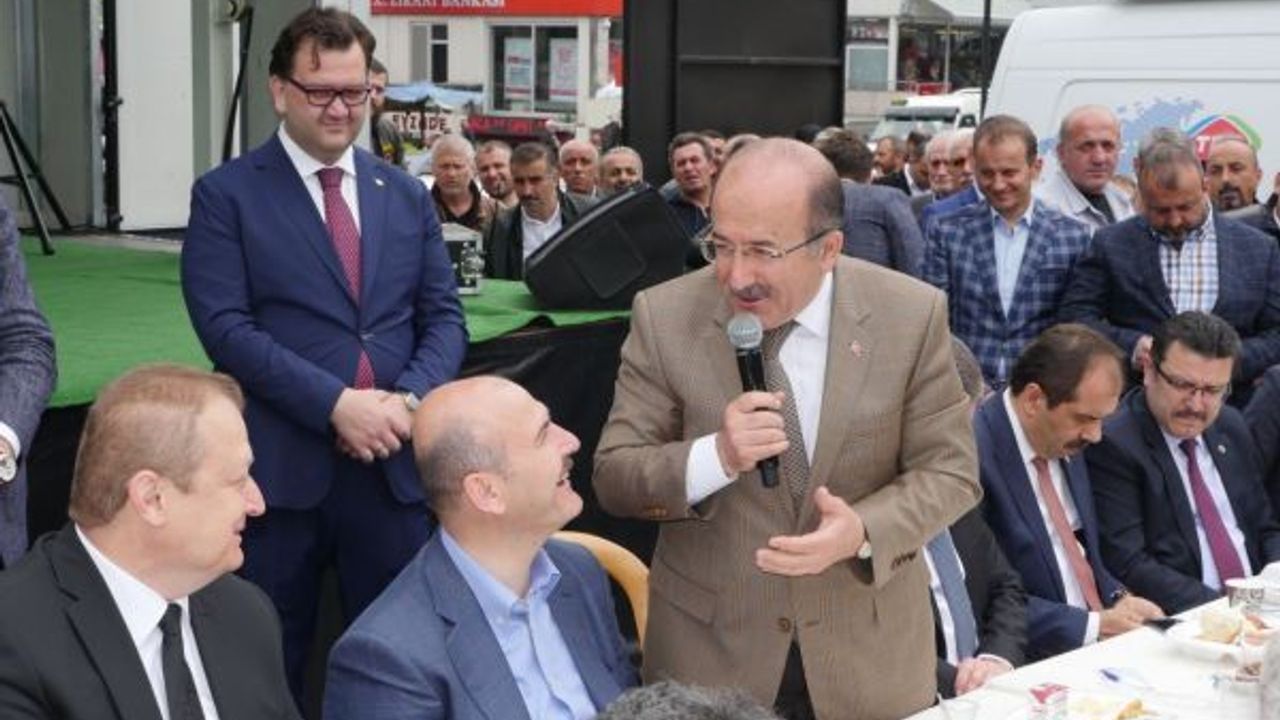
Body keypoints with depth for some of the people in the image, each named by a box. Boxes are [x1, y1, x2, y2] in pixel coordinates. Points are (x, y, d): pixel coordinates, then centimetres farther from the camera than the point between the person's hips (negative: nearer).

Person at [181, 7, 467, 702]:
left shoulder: (407, 196, 12)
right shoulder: (226, 194, -1)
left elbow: (444, 316, 9)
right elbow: (226, 327, -11)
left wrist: (410, 398, -11)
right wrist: (336, 403, -19)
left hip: (393, 461, 4)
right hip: (280, 465, -3)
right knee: (270, 665, 9)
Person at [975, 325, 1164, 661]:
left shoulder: (1065, 444, 9)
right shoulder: (975, 456, -18)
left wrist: (1119, 599, 4)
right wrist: (1093, 625, -15)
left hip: (1100, 638, 8)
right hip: (1036, 663, -8)